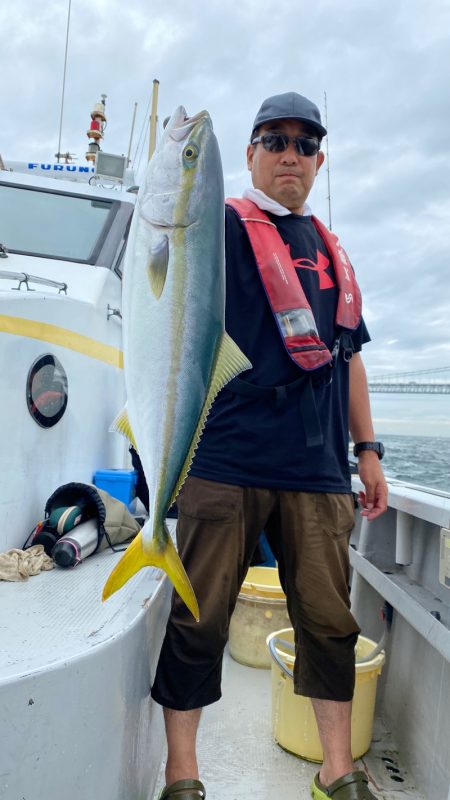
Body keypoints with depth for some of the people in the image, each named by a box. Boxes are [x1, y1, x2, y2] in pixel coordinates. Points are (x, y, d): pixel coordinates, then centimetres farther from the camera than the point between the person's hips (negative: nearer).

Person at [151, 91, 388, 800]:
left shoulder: (330, 250, 22)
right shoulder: (223, 225, 7)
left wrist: (367, 450, 17)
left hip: (318, 468, 5)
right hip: (226, 459, -4)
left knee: (330, 619, 10)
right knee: (199, 617, 4)